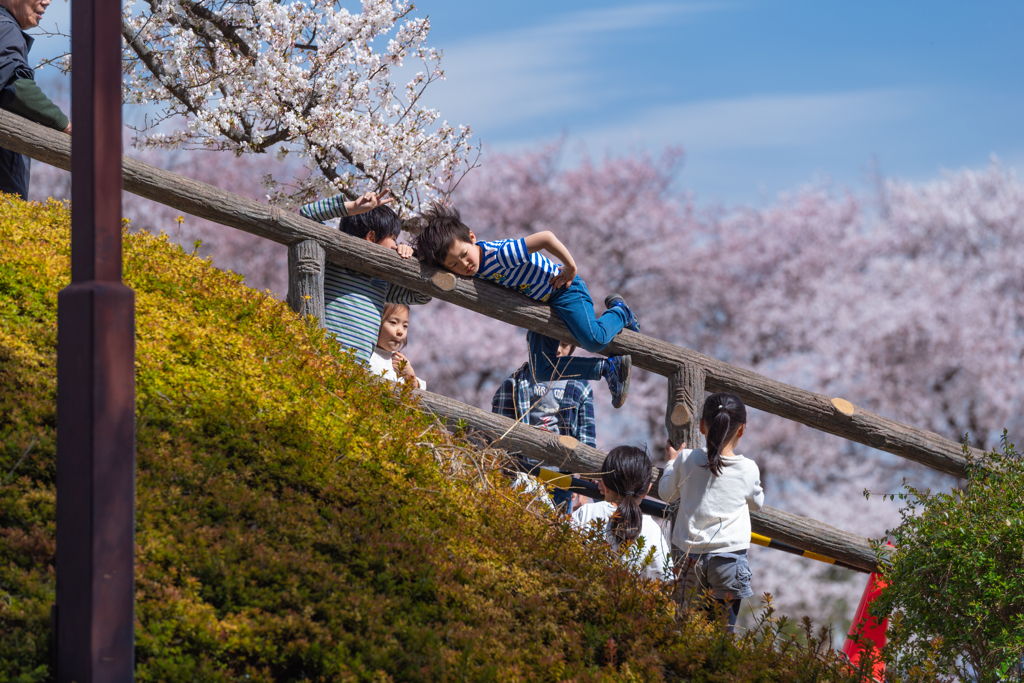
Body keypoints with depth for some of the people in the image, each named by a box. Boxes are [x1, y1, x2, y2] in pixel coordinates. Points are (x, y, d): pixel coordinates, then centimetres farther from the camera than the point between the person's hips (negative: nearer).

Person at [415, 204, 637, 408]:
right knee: (543, 371, -1)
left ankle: (620, 313, 10)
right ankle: (608, 368, 11)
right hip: (540, 303, 8)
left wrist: (570, 268, -29)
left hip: (563, 289, -8)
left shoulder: (500, 254, -36)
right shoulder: (471, 269, -11)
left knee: (594, 341, -26)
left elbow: (546, 238, -40)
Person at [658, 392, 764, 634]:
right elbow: (757, 503, 19)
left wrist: (671, 462, 32)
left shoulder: (686, 460, -2)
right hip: (730, 558, -1)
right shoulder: (749, 469, -2)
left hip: (690, 557, 1)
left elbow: (666, 493, 15)